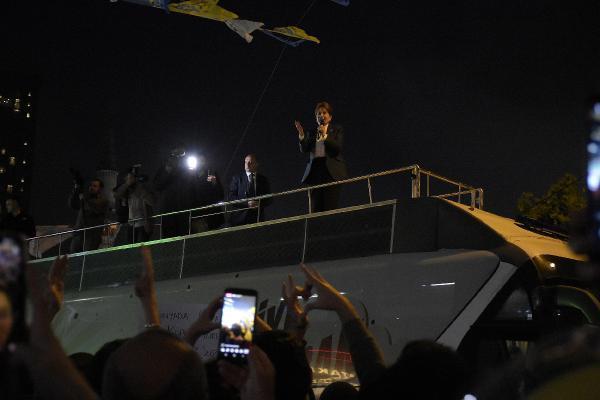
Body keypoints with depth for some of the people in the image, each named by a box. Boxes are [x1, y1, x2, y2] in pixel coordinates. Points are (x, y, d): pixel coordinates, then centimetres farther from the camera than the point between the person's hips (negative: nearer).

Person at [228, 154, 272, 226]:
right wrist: (246, 203, -14)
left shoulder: (263, 179, 11)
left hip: (257, 219, 1)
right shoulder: (237, 178, 6)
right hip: (239, 218, -1)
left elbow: (269, 199, 11)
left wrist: (260, 204, -11)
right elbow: (231, 198, -1)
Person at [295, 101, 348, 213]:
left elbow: (338, 147, -3)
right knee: (315, 208, -5)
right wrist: (301, 135, -8)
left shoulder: (337, 130, 13)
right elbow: (304, 149, 8)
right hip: (315, 170, 3)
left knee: (330, 207, -13)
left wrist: (325, 135, -13)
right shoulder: (311, 133, 21)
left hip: (331, 170, -3)